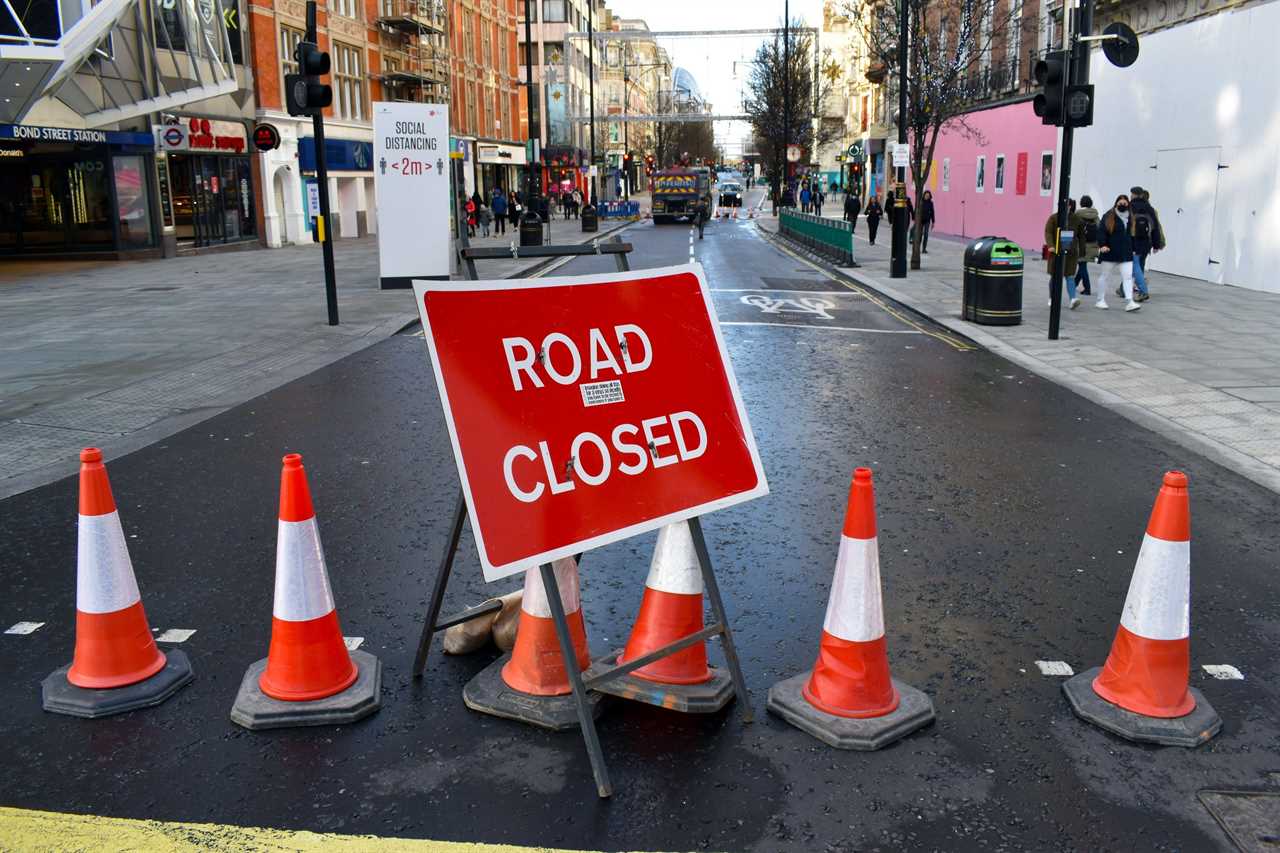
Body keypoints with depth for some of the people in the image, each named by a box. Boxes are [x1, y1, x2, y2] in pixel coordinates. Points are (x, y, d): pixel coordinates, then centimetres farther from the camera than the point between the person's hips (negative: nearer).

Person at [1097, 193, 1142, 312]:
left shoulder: (1130, 218, 11)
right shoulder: (1108, 217, -5)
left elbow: (1132, 234, 19)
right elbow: (1101, 232, -10)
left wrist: (1133, 249, 18)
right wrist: (1102, 245, -23)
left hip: (1126, 254, 4)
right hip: (1110, 253, -4)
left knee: (1128, 277, -7)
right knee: (1105, 276, 8)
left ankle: (1129, 302, -12)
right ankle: (1100, 300, 20)